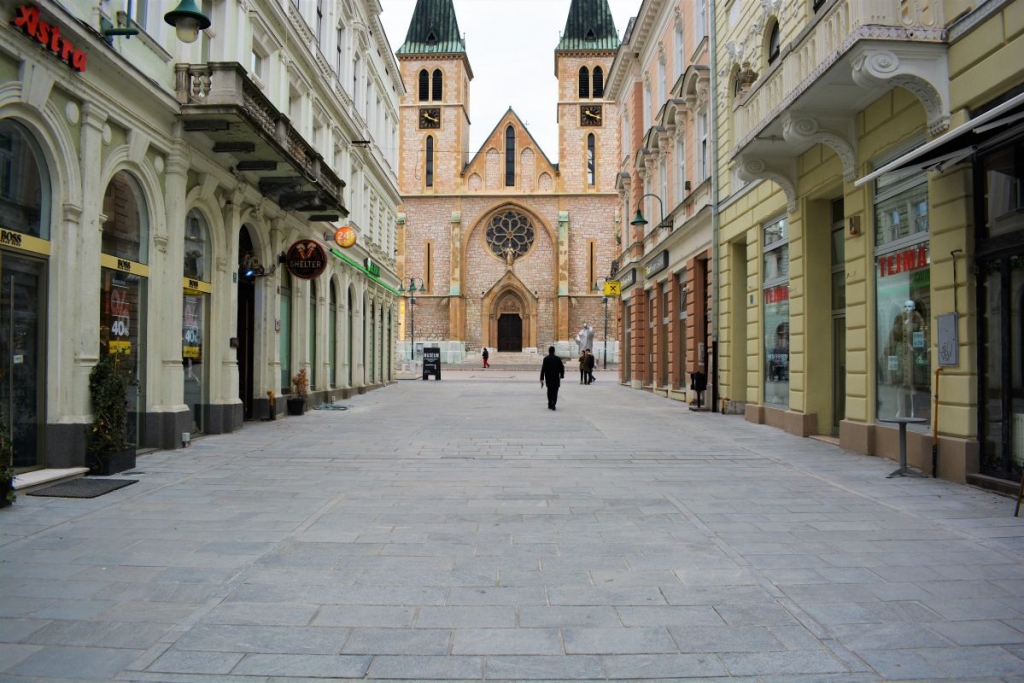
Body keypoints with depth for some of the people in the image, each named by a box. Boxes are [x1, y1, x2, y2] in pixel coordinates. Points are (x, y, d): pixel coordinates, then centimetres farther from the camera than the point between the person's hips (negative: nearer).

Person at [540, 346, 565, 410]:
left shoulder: (546, 359, -4)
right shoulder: (558, 358, -1)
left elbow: (543, 369, -9)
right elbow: (562, 368, 1)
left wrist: (542, 379, -8)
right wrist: (561, 375, 17)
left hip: (548, 378, 1)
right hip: (556, 378, 0)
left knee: (549, 391, 16)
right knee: (555, 392, 2)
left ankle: (550, 404, 21)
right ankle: (553, 403, -21)